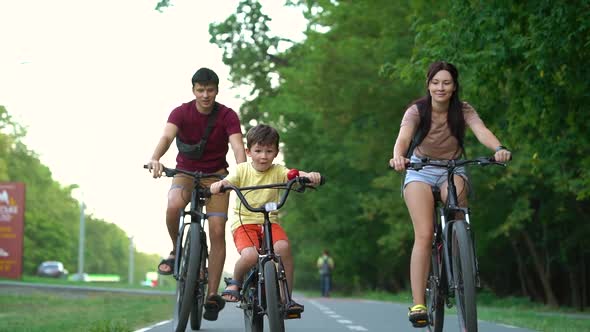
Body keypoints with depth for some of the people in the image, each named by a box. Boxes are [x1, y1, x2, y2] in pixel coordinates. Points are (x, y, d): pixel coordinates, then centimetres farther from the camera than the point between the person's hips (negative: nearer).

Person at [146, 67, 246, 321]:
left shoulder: (227, 116, -13)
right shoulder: (181, 113, -13)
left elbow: (237, 146, -27)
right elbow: (166, 136, -30)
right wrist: (155, 159, -51)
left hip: (216, 175, 0)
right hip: (185, 172, 0)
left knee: (217, 231, -13)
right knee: (173, 207, -33)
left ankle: (212, 294, -7)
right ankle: (176, 251, -4)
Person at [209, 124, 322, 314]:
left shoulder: (277, 171, 2)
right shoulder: (243, 170, 2)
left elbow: (294, 175, -16)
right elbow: (229, 181, -14)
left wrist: (309, 175, -39)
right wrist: (218, 185, -39)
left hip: (270, 222, 2)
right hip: (244, 222, -2)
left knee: (283, 246, -29)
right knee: (250, 256, -30)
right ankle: (235, 282, 6)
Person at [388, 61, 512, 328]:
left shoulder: (463, 110, -13)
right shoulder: (416, 111, -16)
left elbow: (481, 131, -31)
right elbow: (403, 137, -34)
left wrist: (498, 149, -53)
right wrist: (398, 156, -57)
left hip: (452, 170, 1)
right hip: (420, 171, -1)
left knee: (456, 194, -34)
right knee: (424, 235, -20)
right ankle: (417, 303, -21)